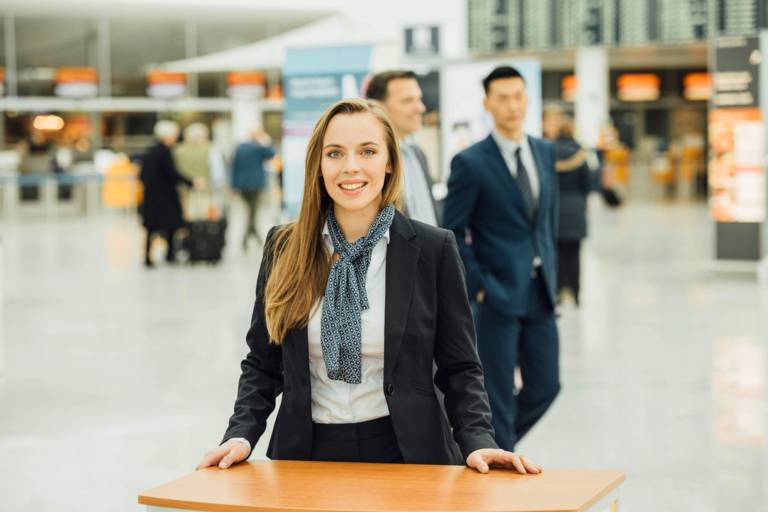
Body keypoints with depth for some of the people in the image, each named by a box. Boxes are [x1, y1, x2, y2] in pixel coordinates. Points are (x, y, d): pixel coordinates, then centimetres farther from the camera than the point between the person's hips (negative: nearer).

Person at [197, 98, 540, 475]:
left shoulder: (433, 249, -3)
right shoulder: (285, 249, 2)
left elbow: (459, 368, 1)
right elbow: (262, 364, 9)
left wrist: (477, 442, -15)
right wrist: (241, 435, -7)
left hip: (403, 453, -1)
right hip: (308, 454, 1)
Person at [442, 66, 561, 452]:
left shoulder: (544, 152, 9)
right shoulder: (471, 163, -9)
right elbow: (453, 232, -8)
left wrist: (547, 269, 12)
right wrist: (478, 286, -11)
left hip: (539, 293, 6)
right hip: (497, 295, -6)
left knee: (544, 386, 9)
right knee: (499, 396, 0)